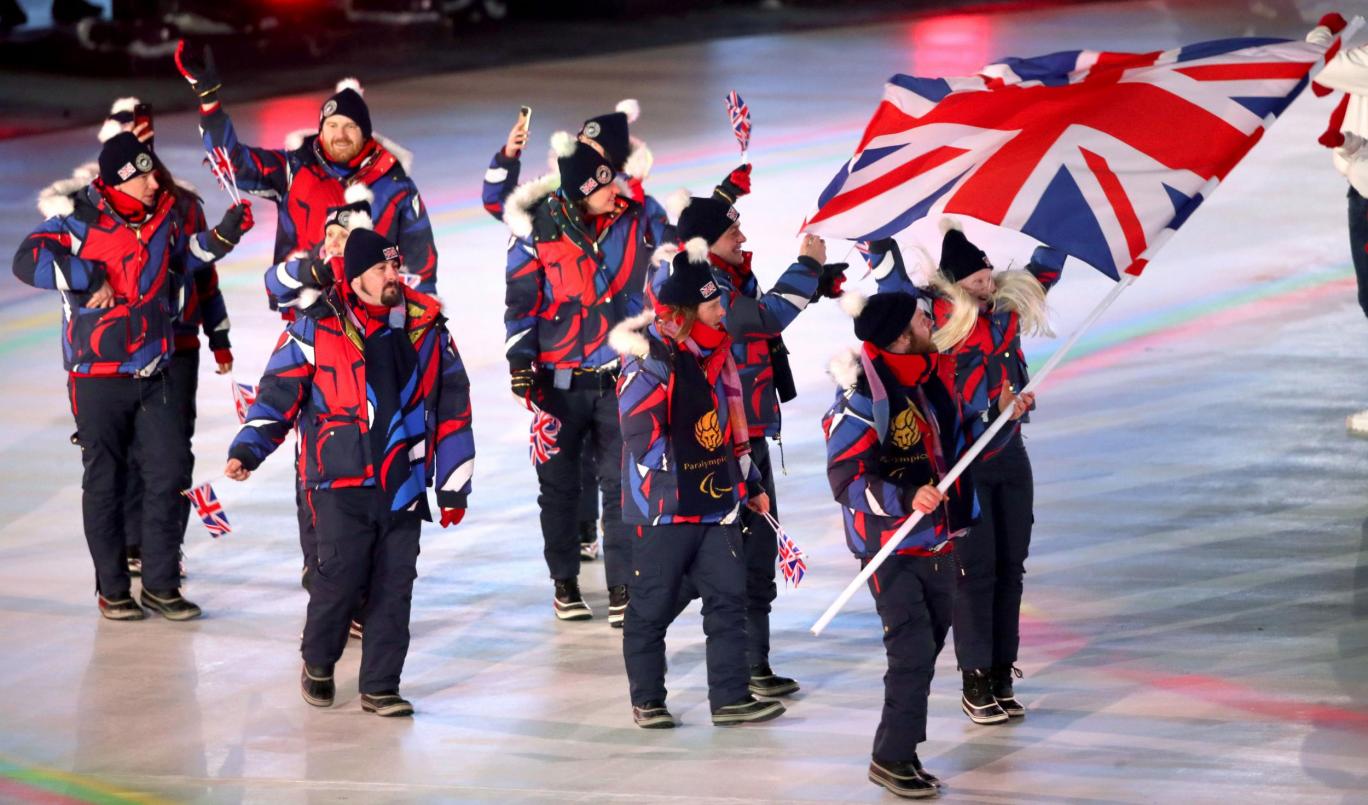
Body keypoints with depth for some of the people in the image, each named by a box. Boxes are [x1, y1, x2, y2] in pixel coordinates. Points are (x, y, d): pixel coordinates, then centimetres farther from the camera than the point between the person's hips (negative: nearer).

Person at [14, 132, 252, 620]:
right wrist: (85, 276, -26)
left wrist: (222, 236, 9)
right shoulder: (80, 224, -13)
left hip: (153, 373, 5)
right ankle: (113, 590, 14)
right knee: (105, 483, 4)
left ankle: (161, 584, 11)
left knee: (170, 471, 1)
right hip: (97, 375, -5)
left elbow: (185, 258, 24)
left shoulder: (164, 216, 6)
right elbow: (27, 262, -22)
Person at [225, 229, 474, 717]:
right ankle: (317, 665, 18)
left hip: (404, 485, 3)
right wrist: (247, 449, -12)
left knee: (394, 587, 3)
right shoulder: (317, 328, -2)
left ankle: (380, 688, 14)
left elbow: (453, 408, 13)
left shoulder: (426, 327, 8)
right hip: (342, 483, -3)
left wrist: (454, 486, 13)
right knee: (341, 578, -9)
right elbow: (278, 392, 2)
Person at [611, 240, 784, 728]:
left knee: (729, 597, 6)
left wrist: (750, 483, 23)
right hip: (664, 507, -7)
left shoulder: (715, 351, 11)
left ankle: (731, 698, 11)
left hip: (717, 501, 7)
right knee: (654, 605, 2)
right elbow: (643, 433, -18)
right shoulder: (649, 360, -15)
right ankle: (647, 701, 13)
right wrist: (662, 491, -21)